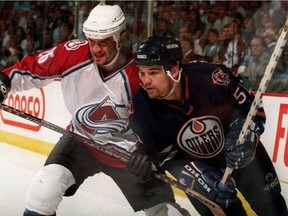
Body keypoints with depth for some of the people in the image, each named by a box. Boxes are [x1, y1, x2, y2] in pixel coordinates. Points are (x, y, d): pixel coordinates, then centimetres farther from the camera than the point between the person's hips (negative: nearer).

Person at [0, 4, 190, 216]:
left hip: (128, 150, -1)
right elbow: (34, 68, -7)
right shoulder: (73, 54, -20)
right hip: (82, 139, 2)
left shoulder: (140, 75, -26)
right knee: (46, 185, -21)